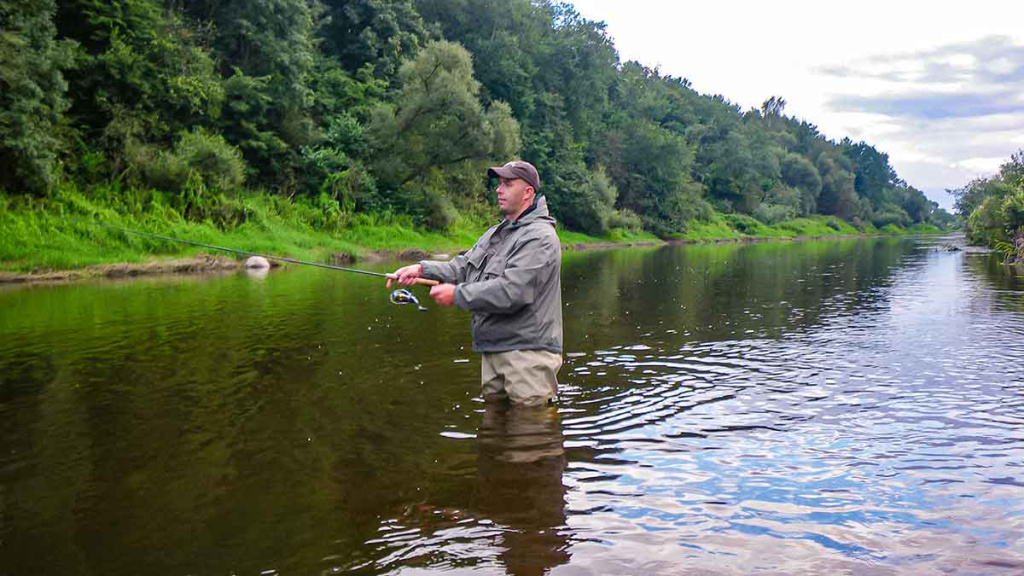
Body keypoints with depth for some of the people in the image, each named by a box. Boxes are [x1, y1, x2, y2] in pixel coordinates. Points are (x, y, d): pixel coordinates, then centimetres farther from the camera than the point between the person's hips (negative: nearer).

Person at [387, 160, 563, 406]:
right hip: (492, 350, 9)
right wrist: (421, 269, -6)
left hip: (526, 351, -9)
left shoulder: (539, 238, -14)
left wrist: (457, 294, -18)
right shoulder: (496, 233, 18)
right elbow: (462, 267, 10)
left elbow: (511, 292, -24)